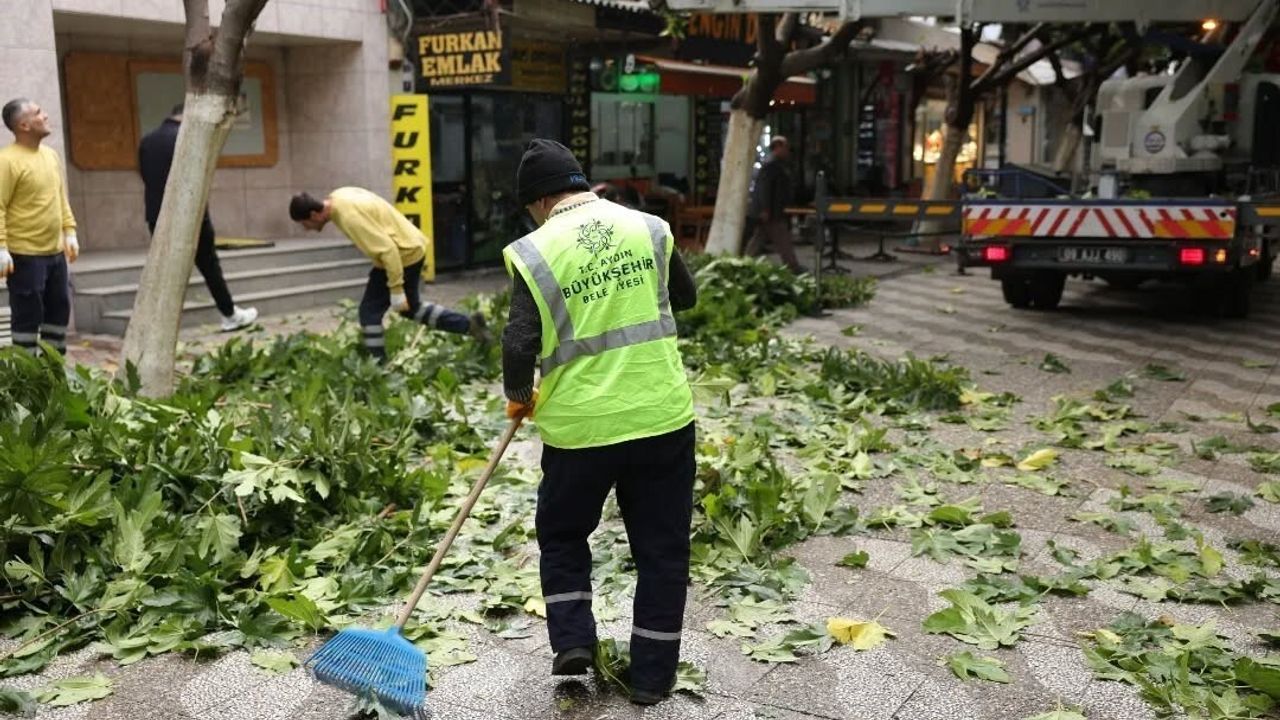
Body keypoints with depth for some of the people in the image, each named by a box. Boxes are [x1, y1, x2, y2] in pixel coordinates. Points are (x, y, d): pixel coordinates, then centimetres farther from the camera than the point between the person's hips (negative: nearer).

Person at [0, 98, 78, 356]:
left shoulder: (51, 154, 11)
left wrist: (69, 231, 15)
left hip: (55, 252, 8)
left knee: (59, 310, 14)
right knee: (27, 315, 0)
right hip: (25, 255, -8)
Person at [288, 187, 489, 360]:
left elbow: (387, 249, -29)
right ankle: (469, 324, 26)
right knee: (410, 307, 22)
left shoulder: (348, 216, -28)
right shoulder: (338, 198, 2)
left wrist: (396, 290, -25)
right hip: (410, 248, 10)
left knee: (370, 311, -5)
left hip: (403, 254, -10)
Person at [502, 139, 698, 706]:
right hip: (662, 417, 2)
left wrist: (519, 396, 7)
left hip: (579, 425, -2)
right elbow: (686, 297, 18)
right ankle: (652, 677, 20)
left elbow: (520, 346, -11)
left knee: (561, 534, 23)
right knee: (661, 549, 13)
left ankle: (572, 640, 14)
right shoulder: (648, 228, 2)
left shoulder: (535, 252, -7)